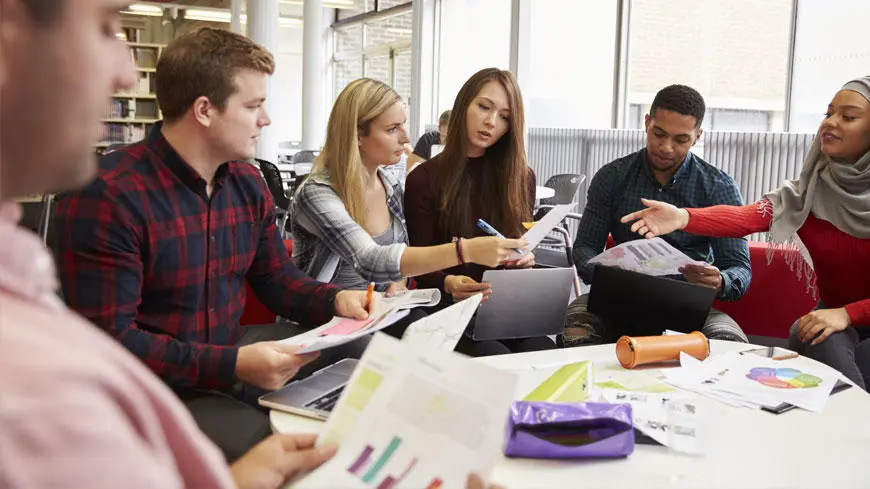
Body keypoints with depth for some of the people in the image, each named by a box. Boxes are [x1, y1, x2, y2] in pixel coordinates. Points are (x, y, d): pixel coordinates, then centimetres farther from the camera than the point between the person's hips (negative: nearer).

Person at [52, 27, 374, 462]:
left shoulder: (247, 181, 5)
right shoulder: (105, 197, -20)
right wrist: (233, 365, -31)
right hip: (158, 390, -7)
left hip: (232, 355, 8)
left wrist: (336, 299, -8)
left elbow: (276, 278, 13)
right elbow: (110, 339, -23)